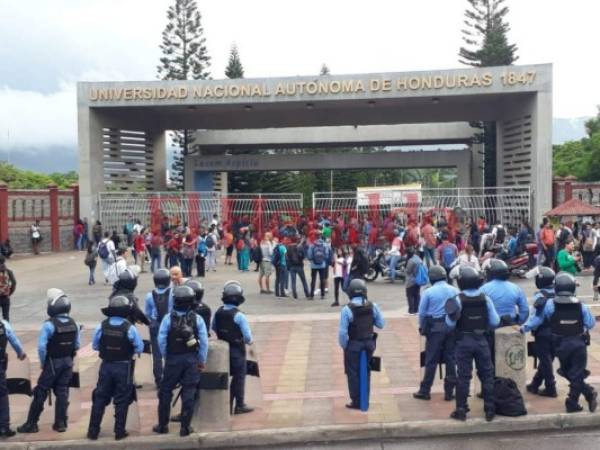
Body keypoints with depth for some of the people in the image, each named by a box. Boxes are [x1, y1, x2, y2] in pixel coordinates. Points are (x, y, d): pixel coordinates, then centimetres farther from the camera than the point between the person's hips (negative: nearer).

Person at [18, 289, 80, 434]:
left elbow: (41, 347, -20)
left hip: (53, 362, -5)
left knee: (41, 393, 4)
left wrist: (43, 363, -6)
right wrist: (68, 357, 14)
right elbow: (77, 345, 4)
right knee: (62, 392, 11)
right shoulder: (73, 324, 0)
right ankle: (61, 423, 13)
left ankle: (31, 424, 10)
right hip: (68, 362, 5)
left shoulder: (49, 325, -19)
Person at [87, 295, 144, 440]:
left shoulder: (102, 326, -8)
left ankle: (93, 431, 18)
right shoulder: (129, 328, -16)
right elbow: (139, 348, -10)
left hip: (106, 366, 3)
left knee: (100, 398, 13)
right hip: (124, 367, -3)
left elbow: (95, 346, 3)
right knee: (121, 400, 8)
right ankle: (119, 431, 13)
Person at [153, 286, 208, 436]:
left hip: (173, 359, -1)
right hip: (192, 360, 1)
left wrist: (166, 357, 7)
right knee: (188, 393, 7)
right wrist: (202, 361, 3)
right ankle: (185, 427, 10)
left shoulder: (168, 318, -10)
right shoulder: (197, 319, -7)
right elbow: (204, 342, -7)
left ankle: (163, 425, 20)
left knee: (165, 392, 13)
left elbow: (161, 340, -8)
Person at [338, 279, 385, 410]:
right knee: (366, 372, 18)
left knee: (353, 373, 10)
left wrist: (344, 346, -3)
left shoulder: (347, 309, -18)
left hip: (353, 345, -4)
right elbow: (381, 324, 2)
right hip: (369, 343, 4)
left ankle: (356, 401, 15)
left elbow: (342, 332, -18)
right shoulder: (373, 306, -7)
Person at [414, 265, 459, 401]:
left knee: (431, 360, 3)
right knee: (451, 359, 8)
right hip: (452, 327, 2)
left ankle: (425, 391, 9)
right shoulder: (455, 291, 1)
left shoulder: (428, 292, -6)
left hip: (435, 327, -2)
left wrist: (422, 327, 13)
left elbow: (422, 312, -2)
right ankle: (449, 391, 12)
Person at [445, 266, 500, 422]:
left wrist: (450, 314, 0)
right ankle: (490, 410, 15)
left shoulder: (458, 300, -11)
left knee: (463, 376, 4)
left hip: (464, 341, -2)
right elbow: (495, 322, -1)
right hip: (481, 340, 2)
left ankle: (461, 410, 7)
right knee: (487, 375, 11)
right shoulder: (485, 299, -4)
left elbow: (450, 324, -12)